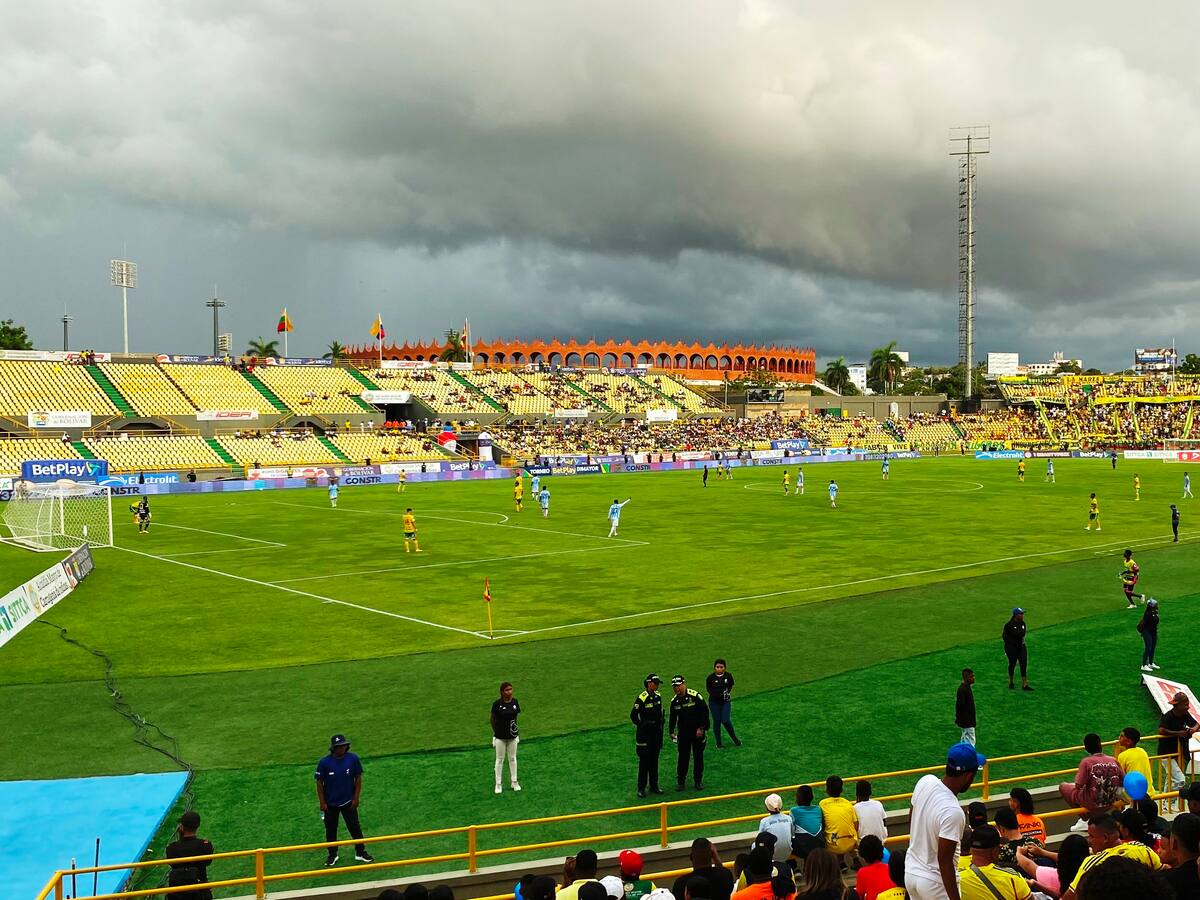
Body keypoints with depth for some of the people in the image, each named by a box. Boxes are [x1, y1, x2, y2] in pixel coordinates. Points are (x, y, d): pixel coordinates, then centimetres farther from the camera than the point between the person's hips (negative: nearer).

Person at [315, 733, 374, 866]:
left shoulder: (353, 759, -13)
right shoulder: (324, 762, -16)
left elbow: (358, 778, -4)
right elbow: (319, 783, -8)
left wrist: (356, 798, -5)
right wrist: (322, 802, -7)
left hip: (348, 802, 0)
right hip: (330, 803, 0)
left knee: (355, 827, 8)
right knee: (331, 829, 14)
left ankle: (360, 853, 22)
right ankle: (332, 855, 31)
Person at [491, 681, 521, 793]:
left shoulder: (515, 702, -3)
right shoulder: (497, 704, -15)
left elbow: (517, 715, 8)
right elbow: (493, 719, -5)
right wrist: (495, 732, -7)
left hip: (513, 736, 3)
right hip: (500, 737, -3)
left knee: (512, 758, 15)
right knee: (500, 759, 8)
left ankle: (514, 782, 28)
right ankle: (498, 784, 19)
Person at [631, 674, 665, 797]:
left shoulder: (658, 696, 6)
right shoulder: (642, 698, -17)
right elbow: (633, 715, -12)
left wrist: (660, 724, 12)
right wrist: (641, 725, -6)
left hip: (656, 732, 7)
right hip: (645, 734, -7)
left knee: (654, 760, 13)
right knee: (644, 760, -3)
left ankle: (654, 786, 23)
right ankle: (641, 788, 5)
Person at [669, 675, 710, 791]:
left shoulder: (695, 696, -15)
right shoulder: (674, 701, 1)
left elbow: (705, 712, -11)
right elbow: (672, 718, 12)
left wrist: (701, 728, -12)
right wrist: (671, 732, 5)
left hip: (698, 732, -3)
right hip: (683, 732, 3)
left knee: (698, 757, 6)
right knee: (683, 757, 3)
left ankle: (698, 781, 18)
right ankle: (680, 781, 14)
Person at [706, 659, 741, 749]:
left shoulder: (728, 676, -4)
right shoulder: (711, 677, -8)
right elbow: (708, 688, 3)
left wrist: (728, 692, -6)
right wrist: (715, 694, -10)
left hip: (726, 702, 0)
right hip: (714, 702, 0)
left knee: (726, 721, -7)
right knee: (716, 721, 7)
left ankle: (735, 739, 16)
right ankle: (718, 743, 20)